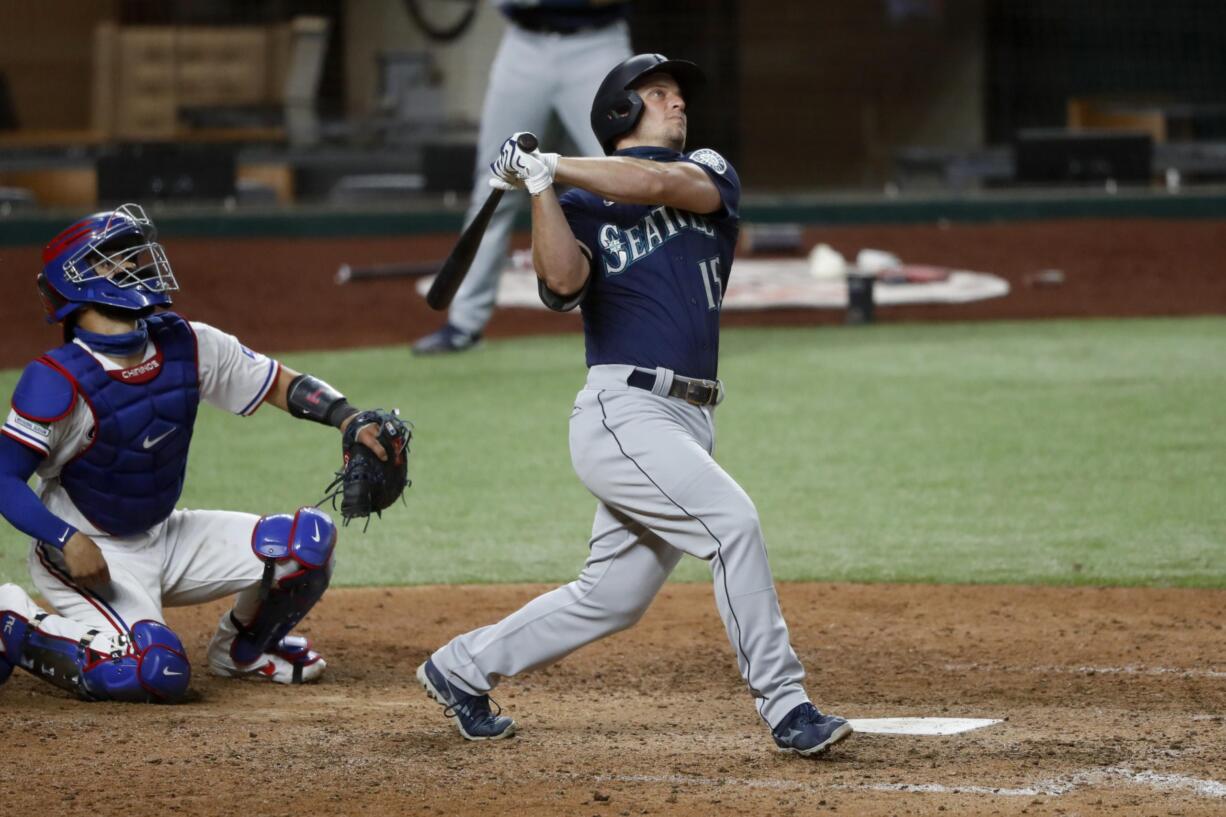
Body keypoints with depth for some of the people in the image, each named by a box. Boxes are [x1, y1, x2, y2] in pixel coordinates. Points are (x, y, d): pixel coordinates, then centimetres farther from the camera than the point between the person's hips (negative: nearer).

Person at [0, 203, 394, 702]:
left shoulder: (186, 346, -4)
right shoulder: (59, 381, -22)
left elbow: (280, 384, 3)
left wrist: (348, 419, -14)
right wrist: (66, 540, -33)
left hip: (165, 539, 7)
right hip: (88, 554, -7)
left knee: (310, 538, -6)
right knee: (157, 673, -30)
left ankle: (241, 649, 21)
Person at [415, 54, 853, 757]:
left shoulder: (712, 175, 14)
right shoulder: (581, 209, 5)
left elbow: (663, 184, -9)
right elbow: (563, 281, -16)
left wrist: (550, 164, -11)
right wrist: (539, 187, -22)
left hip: (689, 424, 6)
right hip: (623, 412, -6)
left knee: (611, 599, 10)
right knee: (733, 520, -23)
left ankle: (461, 668, 27)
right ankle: (786, 707, -19)